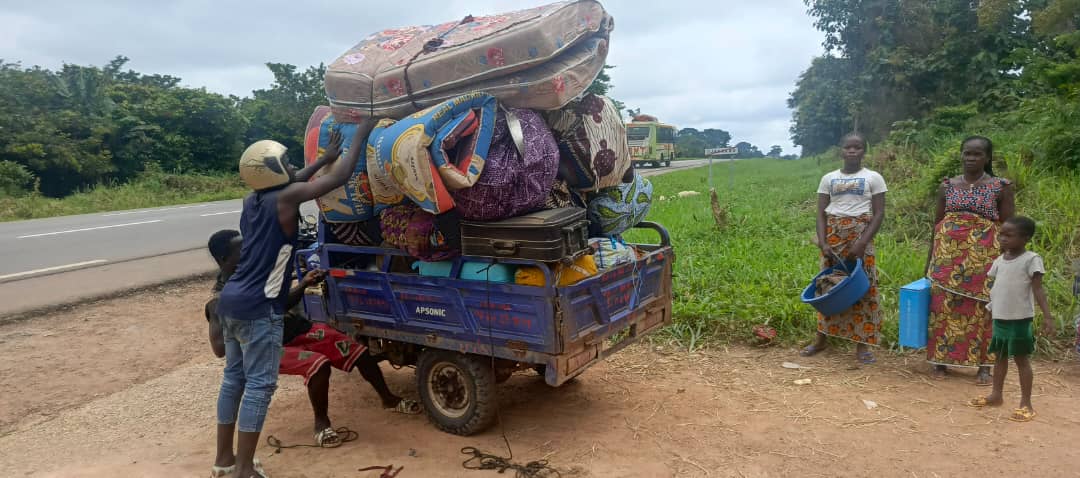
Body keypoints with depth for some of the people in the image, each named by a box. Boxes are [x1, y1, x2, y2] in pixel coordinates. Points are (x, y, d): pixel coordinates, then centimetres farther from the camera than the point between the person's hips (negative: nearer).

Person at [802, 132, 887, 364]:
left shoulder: (873, 178, 2)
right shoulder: (828, 178, 8)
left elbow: (879, 214, -4)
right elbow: (821, 213, 5)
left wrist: (862, 243, -15)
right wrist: (823, 242, -9)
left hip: (860, 235, -2)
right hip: (832, 235, 2)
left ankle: (862, 344, 5)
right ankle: (822, 338, 17)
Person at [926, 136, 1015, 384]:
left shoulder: (1001, 187, 0)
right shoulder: (947, 186, 7)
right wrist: (930, 260, 10)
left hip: (983, 258, -2)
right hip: (948, 256, 2)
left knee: (981, 309, 1)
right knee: (944, 306, 4)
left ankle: (984, 366, 12)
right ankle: (941, 360, 16)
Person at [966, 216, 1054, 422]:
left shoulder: (1031, 259, -12)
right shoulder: (1000, 260, 8)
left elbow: (1038, 289, -16)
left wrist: (1047, 316, -23)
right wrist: (988, 309, 15)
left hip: (1020, 319, -7)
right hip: (1000, 318, 7)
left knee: (1021, 358, 1)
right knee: (1000, 356, 17)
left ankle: (1026, 404, 9)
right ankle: (996, 395, 30)